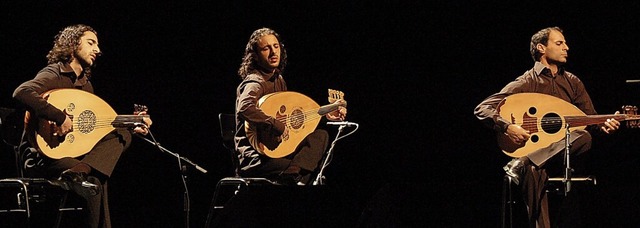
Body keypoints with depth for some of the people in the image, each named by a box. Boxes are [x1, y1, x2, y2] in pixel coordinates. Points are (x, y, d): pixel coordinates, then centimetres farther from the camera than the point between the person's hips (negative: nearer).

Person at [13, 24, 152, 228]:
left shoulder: (85, 84, 17)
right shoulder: (54, 75, -11)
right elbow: (22, 92, -33)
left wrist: (131, 125, 10)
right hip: (42, 155, -10)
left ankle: (78, 172, -29)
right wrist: (60, 117, -35)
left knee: (122, 135, -10)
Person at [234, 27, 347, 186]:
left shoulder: (278, 80, 14)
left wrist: (325, 115, 20)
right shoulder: (255, 83, -17)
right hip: (254, 159, -10)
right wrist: (277, 126, -35)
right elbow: (245, 108, -39)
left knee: (320, 136, -6)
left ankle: (291, 175, -24)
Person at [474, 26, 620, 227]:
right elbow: (482, 109, -6)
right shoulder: (525, 84, 0)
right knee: (534, 172, -39)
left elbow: (590, 120, 15)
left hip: (566, 150, 4)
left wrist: (604, 125, -10)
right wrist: (508, 127, -23)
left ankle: (523, 165, -29)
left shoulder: (573, 82, 16)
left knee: (583, 137, -30)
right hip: (533, 148, -4)